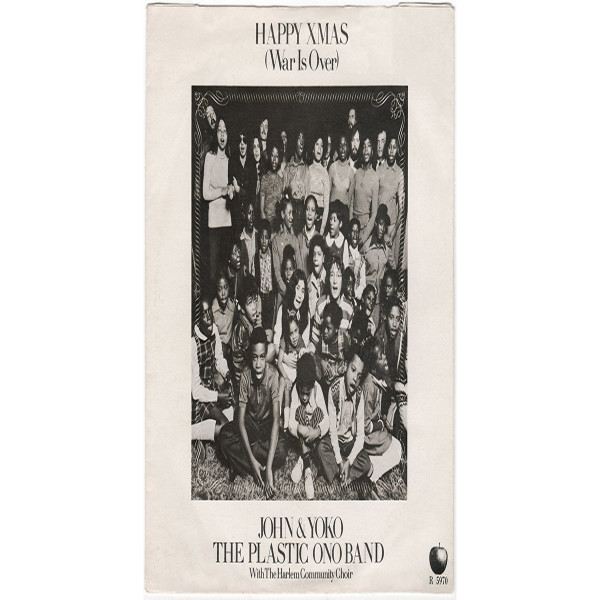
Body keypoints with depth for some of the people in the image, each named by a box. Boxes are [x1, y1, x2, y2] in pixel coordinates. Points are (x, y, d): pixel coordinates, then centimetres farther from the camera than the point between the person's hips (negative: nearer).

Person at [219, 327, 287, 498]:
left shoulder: (273, 375, -25)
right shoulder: (245, 375, -18)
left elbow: (276, 420, -29)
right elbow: (240, 420, -18)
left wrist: (268, 467, -38)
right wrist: (252, 460, -31)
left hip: (267, 423, -2)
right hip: (250, 421, 2)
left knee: (280, 451, -32)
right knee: (225, 437, -28)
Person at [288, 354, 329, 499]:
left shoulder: (317, 389, -14)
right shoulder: (294, 391, -15)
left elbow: (326, 420, -17)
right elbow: (290, 423, -18)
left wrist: (317, 431, -36)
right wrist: (299, 429, -39)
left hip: (315, 433, 0)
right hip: (300, 435, 0)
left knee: (318, 411, -26)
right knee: (300, 410, -27)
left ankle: (303, 461, -23)